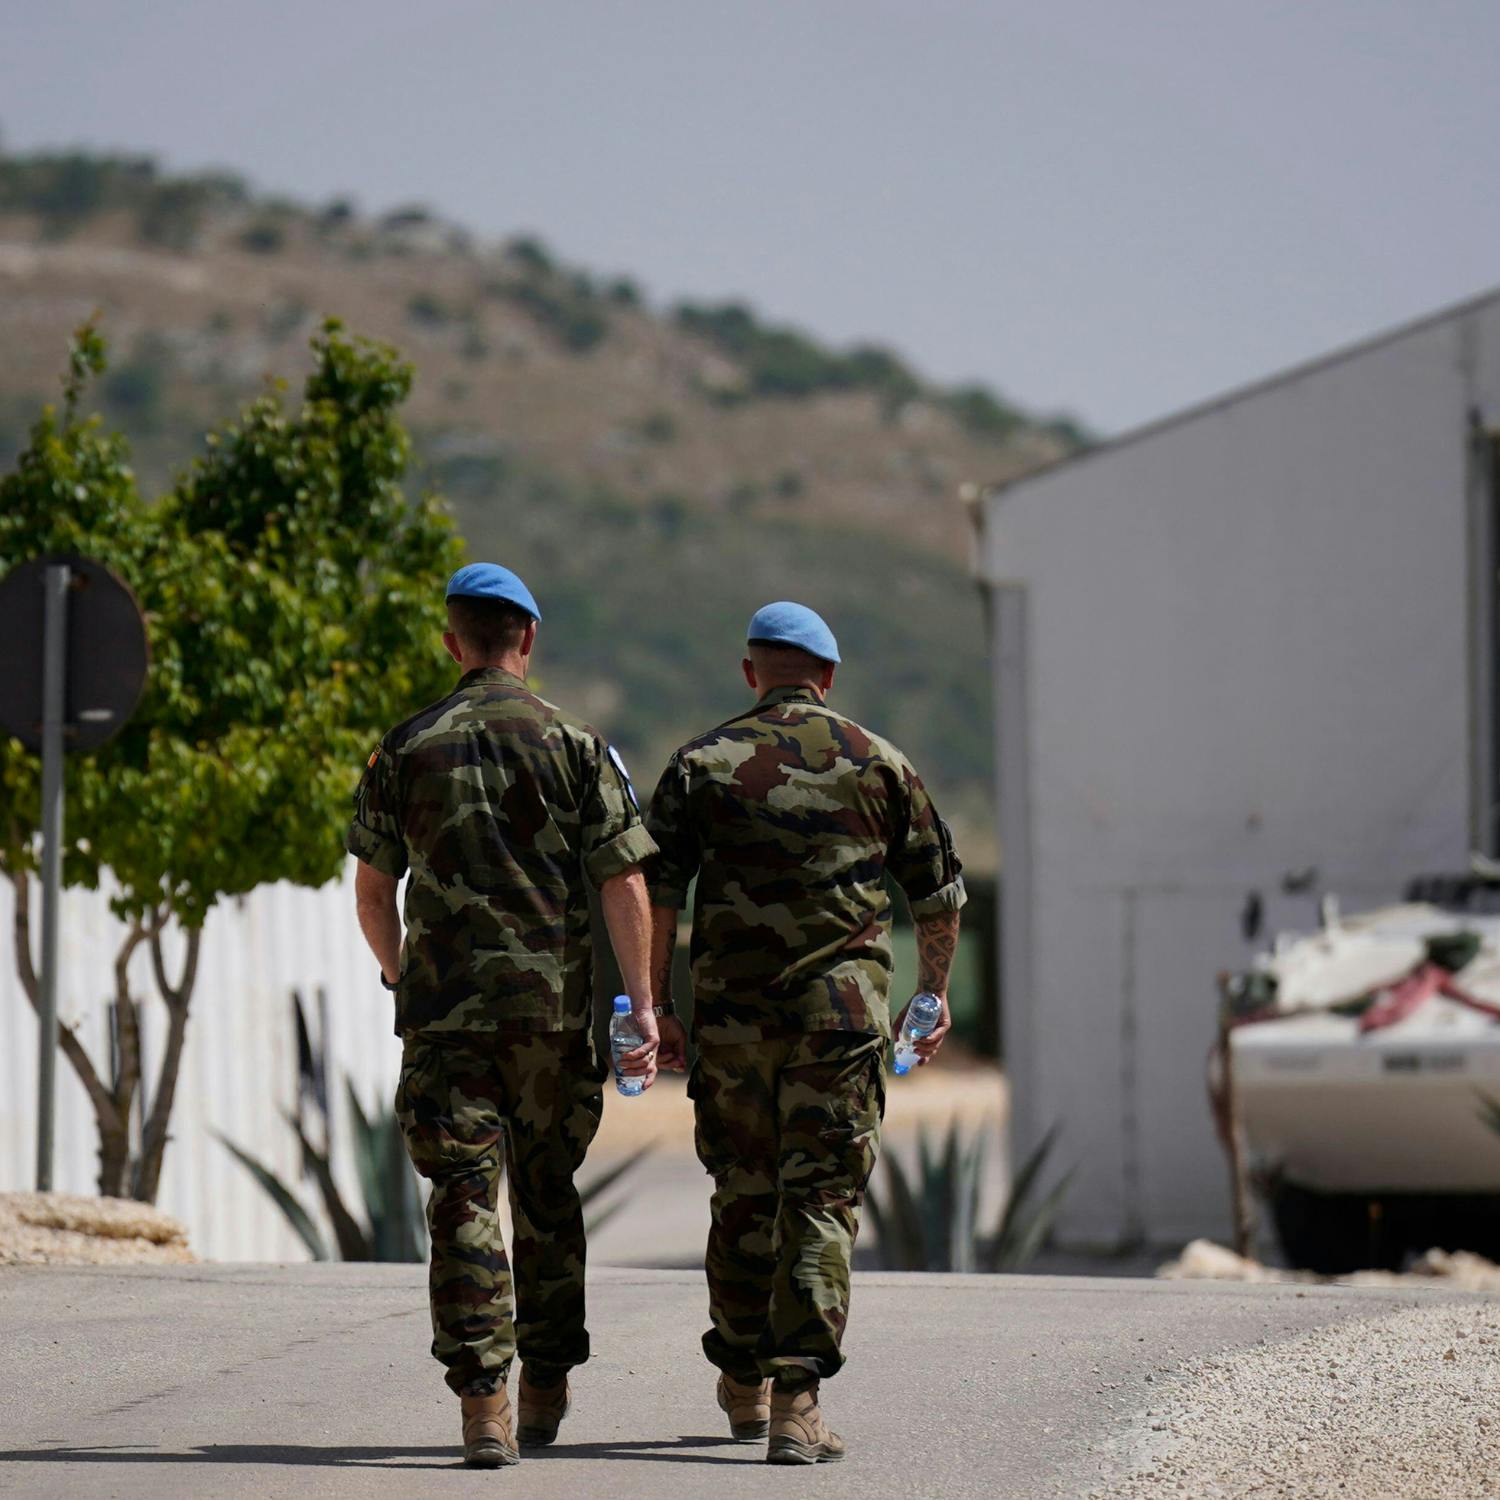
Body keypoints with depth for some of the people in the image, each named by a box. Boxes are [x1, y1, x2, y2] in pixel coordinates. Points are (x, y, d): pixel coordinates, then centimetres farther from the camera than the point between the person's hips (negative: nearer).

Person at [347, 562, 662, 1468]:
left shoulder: (407, 750, 3)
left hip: (444, 1008, 0)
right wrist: (643, 1005, -2)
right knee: (547, 1196, 16)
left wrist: (399, 977, 26)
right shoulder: (576, 746, 0)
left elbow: (373, 891, 9)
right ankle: (547, 1391, 25)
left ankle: (483, 1405, -13)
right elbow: (625, 883, -5)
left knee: (465, 1200, -3)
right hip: (553, 1004, 0)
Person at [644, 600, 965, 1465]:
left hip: (732, 1012, 1)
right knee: (822, 1200, -3)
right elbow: (939, 891, 12)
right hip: (843, 1008, -1)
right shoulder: (876, 763, 6)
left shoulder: (703, 765, 5)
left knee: (743, 1197, 15)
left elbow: (658, 895, -1)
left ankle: (744, 1385, 28)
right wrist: (936, 991, 25)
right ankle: (797, 1402, -14)